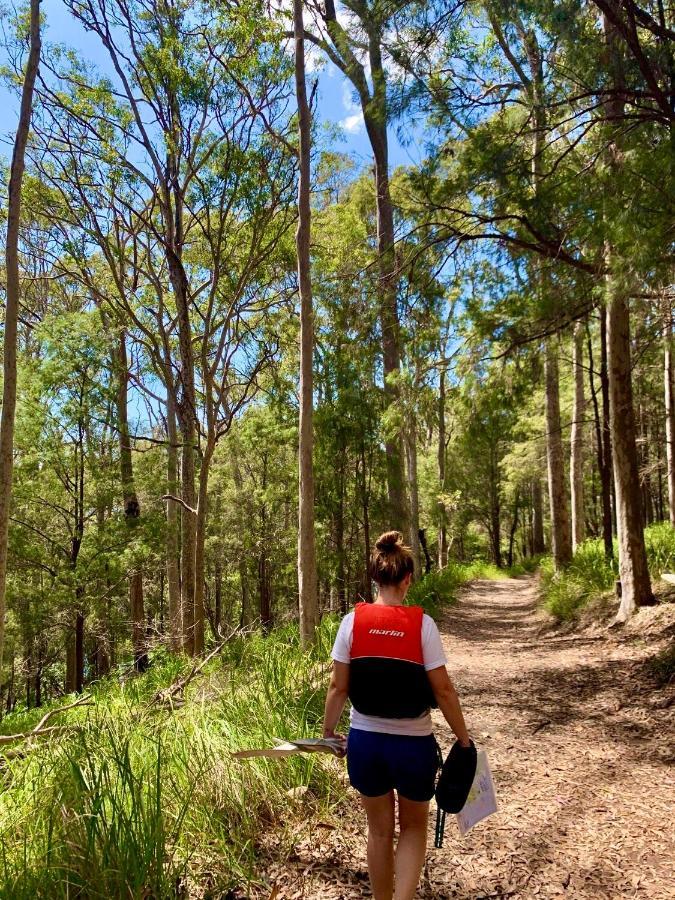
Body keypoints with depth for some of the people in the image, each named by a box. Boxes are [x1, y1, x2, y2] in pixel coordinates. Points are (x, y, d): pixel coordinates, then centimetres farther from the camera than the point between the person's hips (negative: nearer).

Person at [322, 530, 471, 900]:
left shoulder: (353, 621, -10)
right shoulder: (422, 624, -14)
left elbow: (338, 687, -5)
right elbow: (443, 690, -11)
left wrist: (327, 733, 10)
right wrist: (464, 739, 3)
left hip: (365, 741, 2)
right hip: (413, 743, -1)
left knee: (379, 831, 22)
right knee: (413, 828, 22)